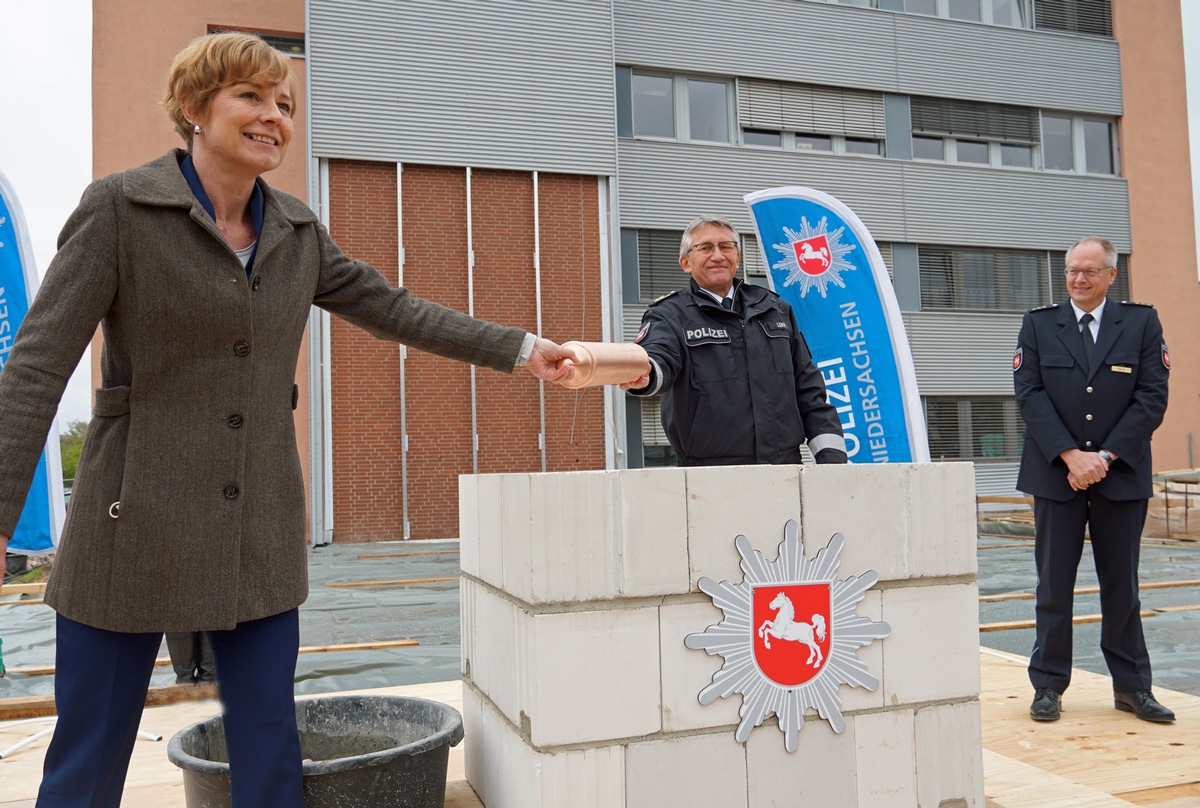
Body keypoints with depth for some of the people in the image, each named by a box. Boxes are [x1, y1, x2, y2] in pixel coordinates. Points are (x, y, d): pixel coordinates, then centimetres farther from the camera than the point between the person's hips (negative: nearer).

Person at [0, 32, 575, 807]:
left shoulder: (298, 230, 7)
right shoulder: (120, 207, -8)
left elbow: (394, 308, 12)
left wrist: (522, 349, 8)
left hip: (261, 533, 4)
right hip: (138, 528, -4)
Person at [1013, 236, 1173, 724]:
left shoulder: (1142, 323, 5)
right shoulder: (1038, 324, 6)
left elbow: (1152, 397, -2)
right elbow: (1029, 394, -3)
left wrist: (1105, 456, -11)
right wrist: (1071, 456, -13)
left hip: (1122, 476, 0)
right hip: (1056, 475, 0)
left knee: (1122, 585, 9)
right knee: (1053, 586, 4)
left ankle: (1131, 687, 21)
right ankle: (1049, 686, 14)